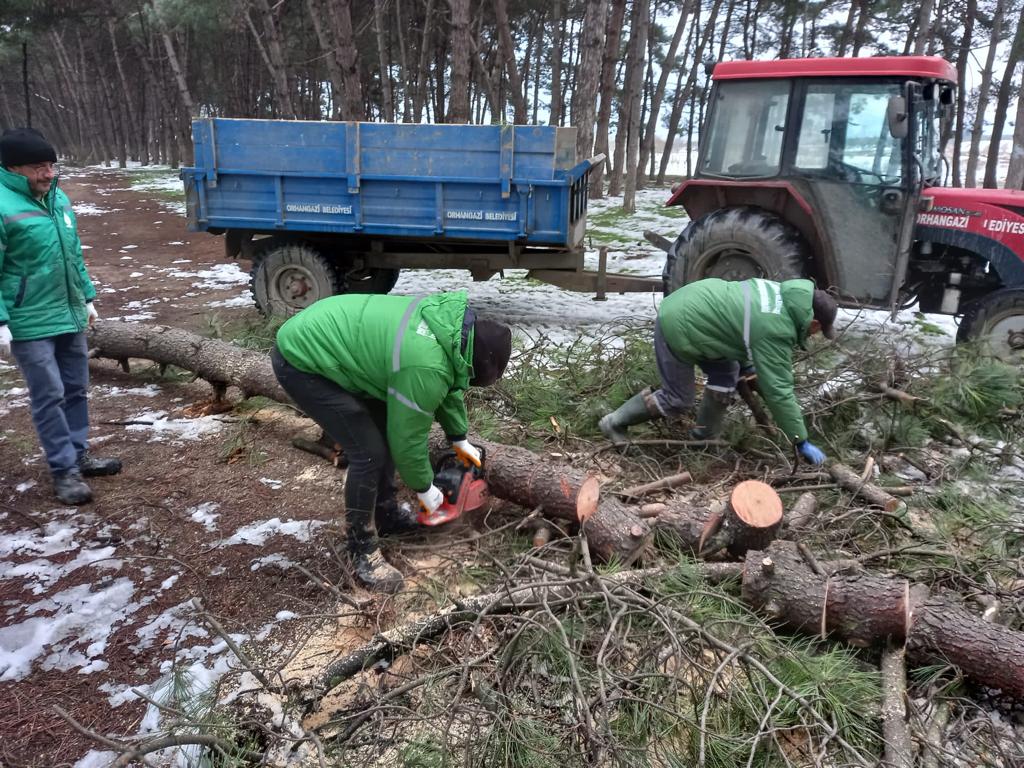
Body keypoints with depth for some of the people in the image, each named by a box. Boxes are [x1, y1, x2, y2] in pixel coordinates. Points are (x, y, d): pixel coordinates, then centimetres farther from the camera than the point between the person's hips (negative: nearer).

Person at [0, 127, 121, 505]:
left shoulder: (59, 199, 8)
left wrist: (87, 297, 18)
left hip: (70, 316, 7)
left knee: (77, 390, 15)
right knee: (49, 397, 0)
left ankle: (79, 455, 29)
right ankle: (64, 470, 11)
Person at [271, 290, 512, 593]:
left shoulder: (448, 322, -1)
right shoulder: (428, 367, -28)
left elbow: (448, 388, 17)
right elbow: (408, 435, -14)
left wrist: (459, 439, 24)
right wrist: (424, 488, 3)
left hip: (319, 338, 10)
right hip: (302, 363, -10)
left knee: (386, 426, 15)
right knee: (369, 451, -9)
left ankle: (386, 514, 32)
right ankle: (363, 551, 9)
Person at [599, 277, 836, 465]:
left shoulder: (781, 292, 5)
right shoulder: (776, 332, -21)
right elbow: (778, 390, -19)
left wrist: (748, 366, 26)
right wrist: (802, 442, -12)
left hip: (684, 306, 10)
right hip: (678, 327, -10)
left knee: (726, 373, 14)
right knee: (678, 401, 2)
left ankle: (704, 437, 27)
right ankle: (615, 423, 17)